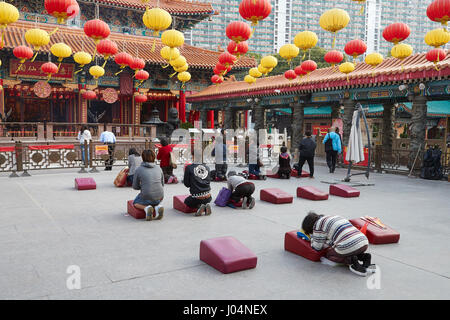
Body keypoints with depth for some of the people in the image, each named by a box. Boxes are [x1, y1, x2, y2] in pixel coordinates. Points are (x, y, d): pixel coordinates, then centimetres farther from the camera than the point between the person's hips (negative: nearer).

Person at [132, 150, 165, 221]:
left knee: (135, 203, 27)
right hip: (160, 197, 4)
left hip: (147, 196, -3)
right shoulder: (159, 168, 6)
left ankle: (146, 208, -3)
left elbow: (135, 187, 6)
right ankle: (157, 207, 3)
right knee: (154, 203, 37)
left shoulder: (138, 170, -2)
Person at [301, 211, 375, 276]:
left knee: (328, 255, 18)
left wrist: (312, 236, 25)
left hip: (349, 247, -7)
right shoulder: (335, 217, 30)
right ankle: (363, 257, 9)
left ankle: (351, 261, -4)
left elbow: (317, 247, 11)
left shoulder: (319, 223, 6)